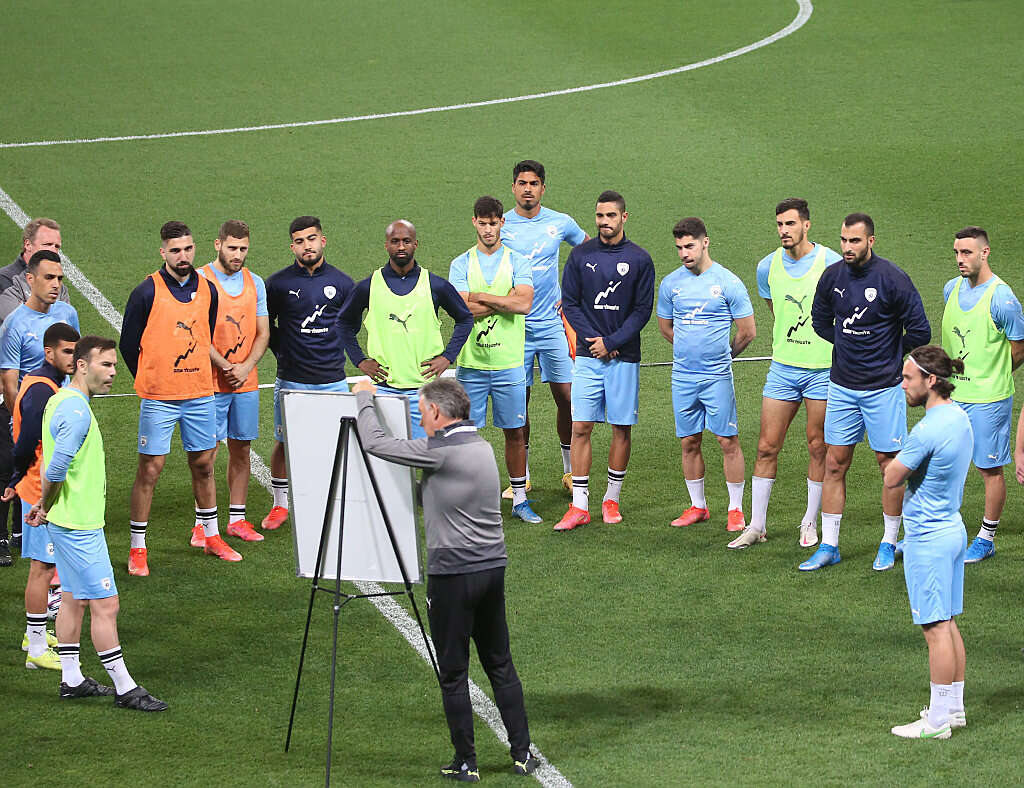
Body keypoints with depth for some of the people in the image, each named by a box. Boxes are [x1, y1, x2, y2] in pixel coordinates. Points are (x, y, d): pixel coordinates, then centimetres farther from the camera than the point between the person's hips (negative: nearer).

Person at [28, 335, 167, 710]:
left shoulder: (61, 400, 11)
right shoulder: (77, 411, -22)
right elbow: (55, 470, -26)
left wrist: (44, 507, 15)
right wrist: (46, 508, -11)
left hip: (66, 522, 10)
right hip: (79, 524, -10)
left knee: (74, 599, 17)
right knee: (105, 605, -5)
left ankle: (71, 679, 25)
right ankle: (125, 689, -1)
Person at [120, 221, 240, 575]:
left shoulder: (207, 290, 5)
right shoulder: (147, 292, -9)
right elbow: (128, 344, -1)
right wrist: (149, 382, 5)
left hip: (200, 396, 4)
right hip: (158, 399, -4)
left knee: (203, 465, 13)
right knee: (150, 469, -2)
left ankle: (212, 536, 27)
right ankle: (138, 549, 4)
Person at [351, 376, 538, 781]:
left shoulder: (439, 451, -16)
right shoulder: (481, 446, 10)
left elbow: (374, 442, -10)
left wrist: (364, 398, 7)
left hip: (453, 573, -7)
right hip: (493, 566, 7)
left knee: (453, 672, 3)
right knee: (500, 664, 15)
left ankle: (466, 763, 8)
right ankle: (522, 754, 17)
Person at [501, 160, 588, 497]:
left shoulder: (561, 223, 2)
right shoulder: (500, 226, -1)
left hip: (552, 324, 1)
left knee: (567, 398, 0)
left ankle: (570, 469, 15)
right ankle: (521, 475, 12)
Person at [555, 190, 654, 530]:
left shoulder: (639, 259, 1)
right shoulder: (581, 255, 4)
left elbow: (643, 310, -1)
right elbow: (570, 302, 4)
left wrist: (611, 342, -10)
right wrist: (594, 339, -8)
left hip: (624, 357, -1)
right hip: (588, 355, 1)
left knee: (621, 428, 3)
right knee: (580, 427, -5)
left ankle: (611, 499, 15)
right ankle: (579, 505, -2)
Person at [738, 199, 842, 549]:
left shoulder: (831, 263, -9)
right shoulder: (767, 267, 2)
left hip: (823, 369, -3)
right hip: (782, 368, 3)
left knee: (818, 447, 5)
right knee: (767, 447, 1)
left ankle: (810, 523, 17)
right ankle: (757, 524, 8)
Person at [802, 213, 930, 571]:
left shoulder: (892, 279, -14)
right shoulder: (832, 277, 0)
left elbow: (919, 330, -8)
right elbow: (820, 322, 18)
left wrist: (889, 357, 3)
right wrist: (848, 347, 11)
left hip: (883, 387, -4)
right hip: (842, 386, 4)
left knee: (889, 464, 3)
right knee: (834, 464, 5)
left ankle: (889, 544, 16)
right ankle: (828, 546, 11)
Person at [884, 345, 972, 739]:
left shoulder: (926, 431, -23)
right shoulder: (959, 417, 6)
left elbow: (891, 479, -15)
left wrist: (899, 457, 0)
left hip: (928, 540, -9)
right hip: (953, 529, 9)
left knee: (937, 629, -3)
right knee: (948, 625, 16)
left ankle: (937, 720, 3)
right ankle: (954, 707, 24)